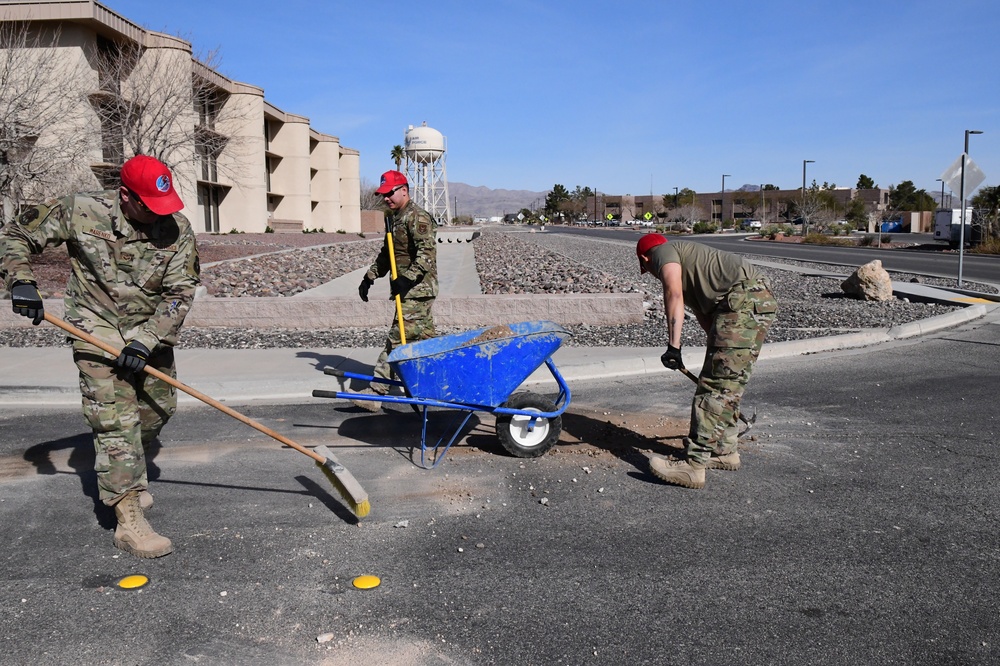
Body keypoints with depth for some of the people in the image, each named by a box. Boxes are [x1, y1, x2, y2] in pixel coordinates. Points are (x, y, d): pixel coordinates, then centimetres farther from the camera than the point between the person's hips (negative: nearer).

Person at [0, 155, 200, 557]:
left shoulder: (177, 229, -13)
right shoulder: (81, 211, -16)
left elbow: (180, 293, -14)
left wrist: (146, 341, -24)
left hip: (151, 332, 4)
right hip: (98, 330, -4)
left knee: (159, 407, 13)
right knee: (116, 420, -13)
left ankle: (126, 475, 42)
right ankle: (129, 521, -11)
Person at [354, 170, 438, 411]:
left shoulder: (417, 217, -12)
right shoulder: (393, 218, 19)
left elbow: (427, 253, -23)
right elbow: (386, 254, 27)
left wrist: (407, 278, -30)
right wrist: (370, 277, 19)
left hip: (417, 290, -10)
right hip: (410, 290, 10)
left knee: (397, 339, -9)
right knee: (425, 337, 14)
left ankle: (376, 393, -7)